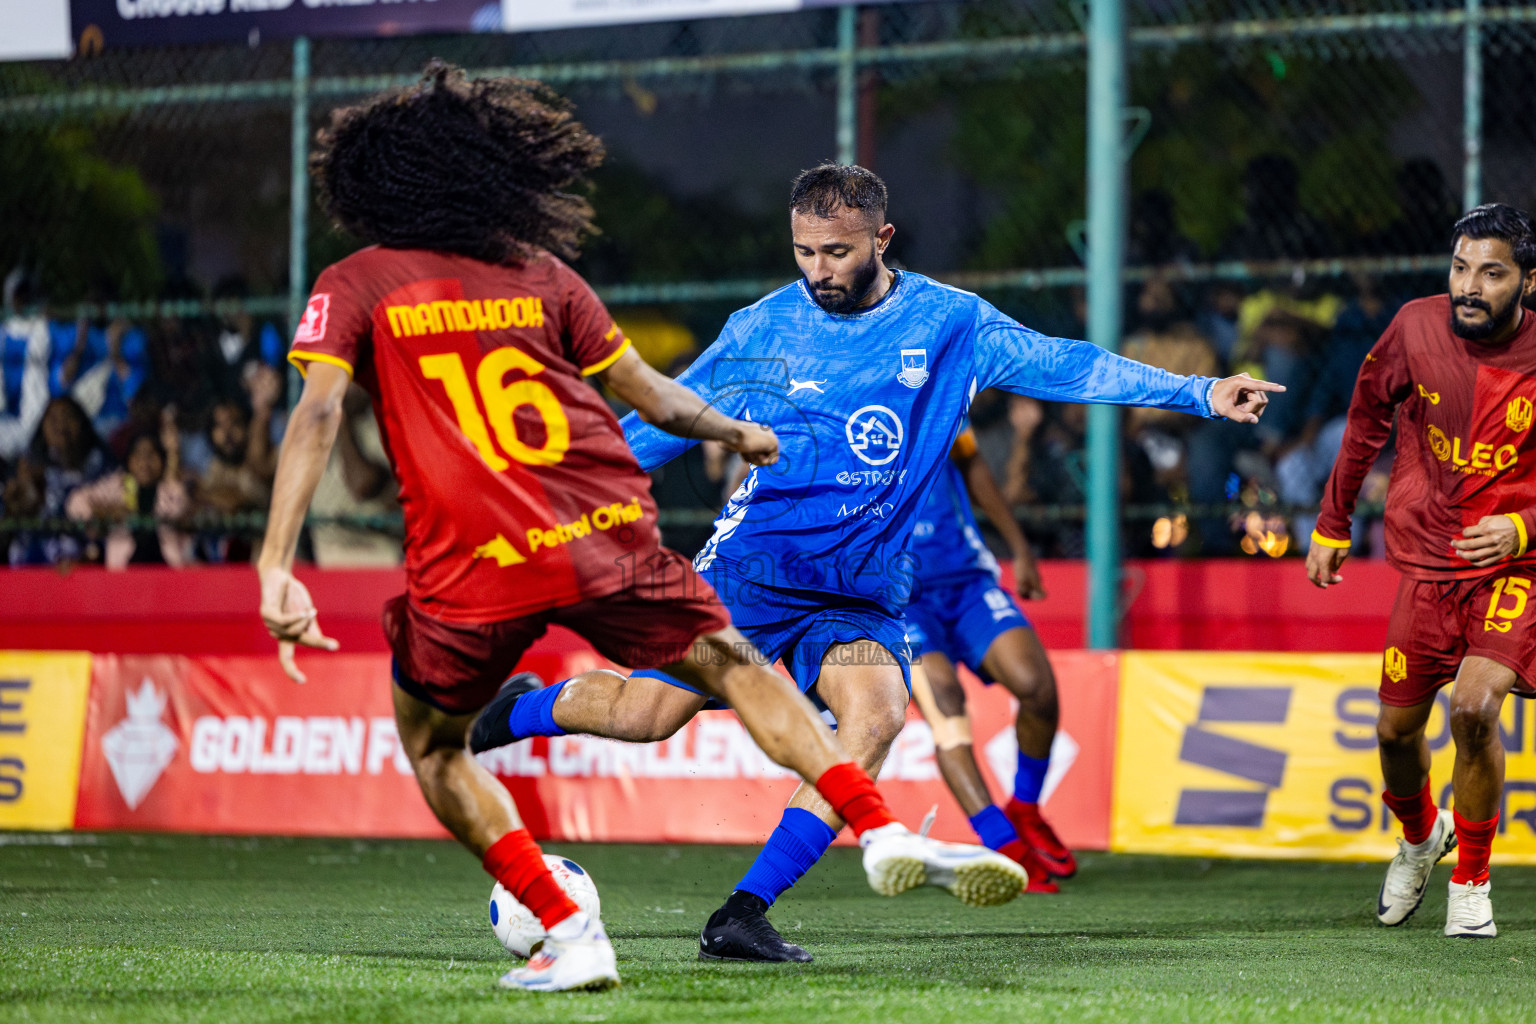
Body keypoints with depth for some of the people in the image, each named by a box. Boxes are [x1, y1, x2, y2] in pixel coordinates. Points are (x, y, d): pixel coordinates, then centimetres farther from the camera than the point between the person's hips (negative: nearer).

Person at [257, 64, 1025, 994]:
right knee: (735, 665, 16)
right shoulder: (543, 277, 11)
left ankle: (568, 935, 8)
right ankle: (881, 831, 3)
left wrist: (276, 568, -14)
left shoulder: (354, 287, 5)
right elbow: (655, 400, 17)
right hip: (604, 536, 2)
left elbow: (315, 419, -9)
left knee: (430, 742, 20)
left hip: (468, 570, -1)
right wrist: (740, 434, 36)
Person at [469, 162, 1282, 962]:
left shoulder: (950, 324, 3)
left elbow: (1064, 366, 1)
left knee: (877, 716, -26)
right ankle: (518, 709, 23)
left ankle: (743, 915, -24)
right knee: (648, 712, -11)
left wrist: (1200, 393, -7)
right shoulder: (761, 330, 3)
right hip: (751, 563, -1)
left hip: (863, 593, 1)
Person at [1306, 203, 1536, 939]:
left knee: (1473, 707, -23)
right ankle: (1418, 838, 41)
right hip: (1426, 560, 3)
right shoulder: (1418, 328, -8)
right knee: (1396, 728, 5)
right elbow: (1368, 418, 10)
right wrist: (1331, 525, 14)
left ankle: (1471, 882, -2)